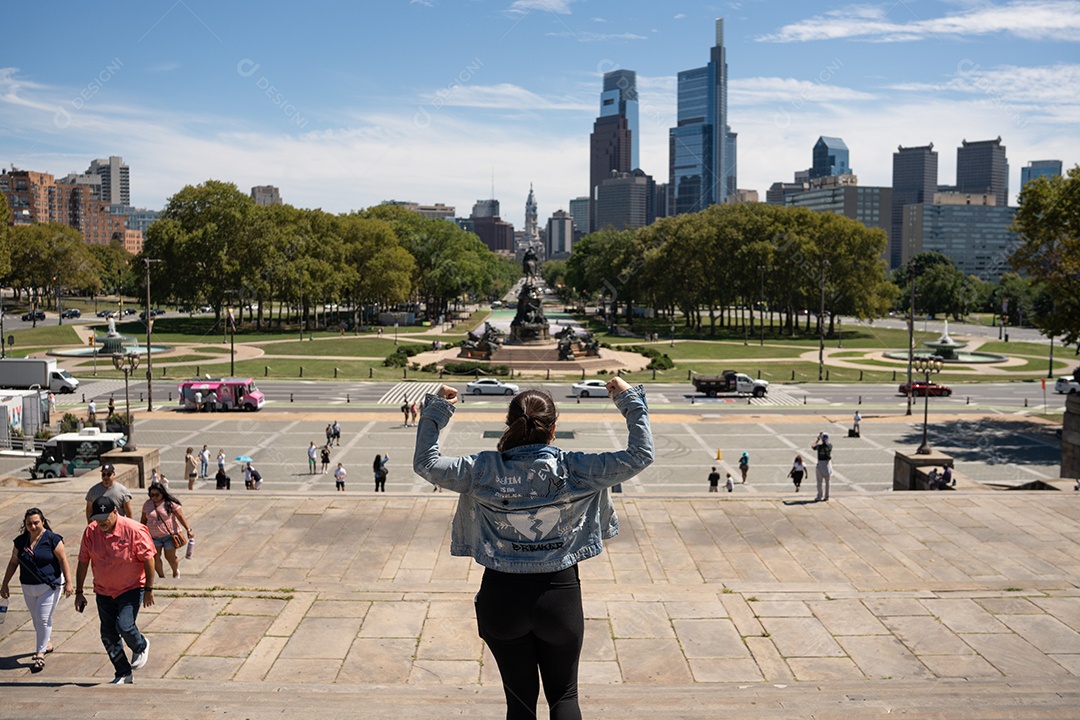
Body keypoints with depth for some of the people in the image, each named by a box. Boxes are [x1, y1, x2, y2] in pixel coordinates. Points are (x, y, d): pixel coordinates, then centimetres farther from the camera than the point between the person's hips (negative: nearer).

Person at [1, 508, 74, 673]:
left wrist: (68, 582, -14)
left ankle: (40, 653, -1)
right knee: (36, 619, 16)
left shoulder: (52, 539, -11)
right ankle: (46, 644, 36)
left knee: (43, 619, -9)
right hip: (29, 588, 5)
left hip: (50, 586, -5)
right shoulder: (20, 541, 3)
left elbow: (63, 560, -11)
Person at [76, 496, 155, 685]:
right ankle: (123, 673, 23)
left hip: (132, 588, -5)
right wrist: (79, 592, 3)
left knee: (124, 625, -17)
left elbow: (148, 559, -13)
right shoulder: (90, 531, -6)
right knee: (108, 636, 6)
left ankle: (141, 646, 17)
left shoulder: (133, 530, -19)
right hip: (104, 591, 5)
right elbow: (83, 562, 3)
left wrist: (149, 589, -12)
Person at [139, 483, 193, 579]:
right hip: (153, 536, 3)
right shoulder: (147, 504, 3)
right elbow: (143, 520, 14)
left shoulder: (170, 503, -9)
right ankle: (161, 576, 15)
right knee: (155, 557, -3)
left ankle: (176, 571, 33)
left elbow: (180, 516, -11)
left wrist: (188, 529, -18)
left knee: (170, 557, 4)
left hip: (169, 535, -3)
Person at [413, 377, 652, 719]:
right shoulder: (574, 469, -13)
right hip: (560, 594, -1)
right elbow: (641, 454, -7)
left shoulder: (484, 470, -11)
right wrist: (630, 400, 1)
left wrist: (435, 409, 6)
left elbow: (425, 463, 1)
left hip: (502, 599, 1)